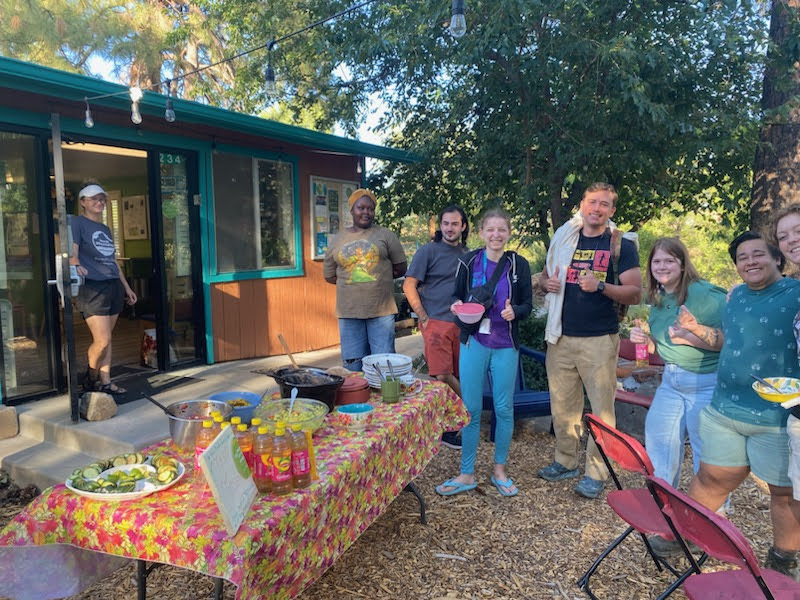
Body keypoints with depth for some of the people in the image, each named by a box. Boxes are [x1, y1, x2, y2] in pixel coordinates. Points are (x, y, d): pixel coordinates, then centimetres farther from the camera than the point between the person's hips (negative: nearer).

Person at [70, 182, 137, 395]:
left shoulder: (105, 229, 20)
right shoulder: (77, 222, -2)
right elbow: (72, 252, -16)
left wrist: (127, 287, 23)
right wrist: (76, 265, -38)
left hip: (114, 287, 7)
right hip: (92, 288, -7)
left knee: (106, 339, 9)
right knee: (102, 341, -9)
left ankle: (105, 381, 15)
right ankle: (91, 378, 15)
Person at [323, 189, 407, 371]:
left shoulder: (385, 236, 4)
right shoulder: (338, 240, 10)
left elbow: (400, 269, 5)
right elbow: (329, 276, 15)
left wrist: (378, 276, 2)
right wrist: (351, 281, 4)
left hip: (381, 310, -2)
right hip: (349, 312, 2)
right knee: (353, 367, 8)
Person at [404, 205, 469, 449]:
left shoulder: (467, 254, 14)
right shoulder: (428, 251, -1)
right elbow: (409, 286, -4)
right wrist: (424, 318, -9)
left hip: (462, 323, 5)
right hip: (437, 322, -5)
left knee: (457, 376, 7)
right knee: (442, 376, -11)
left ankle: (447, 428, 20)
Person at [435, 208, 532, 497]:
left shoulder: (518, 264, -1)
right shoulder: (469, 261, -1)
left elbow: (528, 304, 3)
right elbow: (457, 295, 9)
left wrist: (514, 311, -18)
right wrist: (456, 305, -13)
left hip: (505, 346, 0)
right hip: (474, 343, 0)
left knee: (504, 408, 8)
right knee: (471, 409, 5)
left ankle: (499, 469, 27)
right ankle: (467, 474, 18)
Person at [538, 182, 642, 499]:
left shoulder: (621, 245, -1)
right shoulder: (563, 238, 10)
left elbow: (634, 294, -6)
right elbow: (545, 276, 19)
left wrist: (600, 286, -23)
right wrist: (547, 283, -5)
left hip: (600, 339, -4)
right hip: (561, 338, 4)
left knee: (601, 407, 0)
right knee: (562, 404, 11)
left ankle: (596, 472, 12)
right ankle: (566, 461, 26)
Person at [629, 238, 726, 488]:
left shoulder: (705, 294, -17)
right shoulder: (658, 298, 7)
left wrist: (695, 329, -34)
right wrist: (643, 339, -1)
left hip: (706, 383, -8)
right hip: (671, 381, 8)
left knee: (707, 453, 2)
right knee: (658, 442, 15)